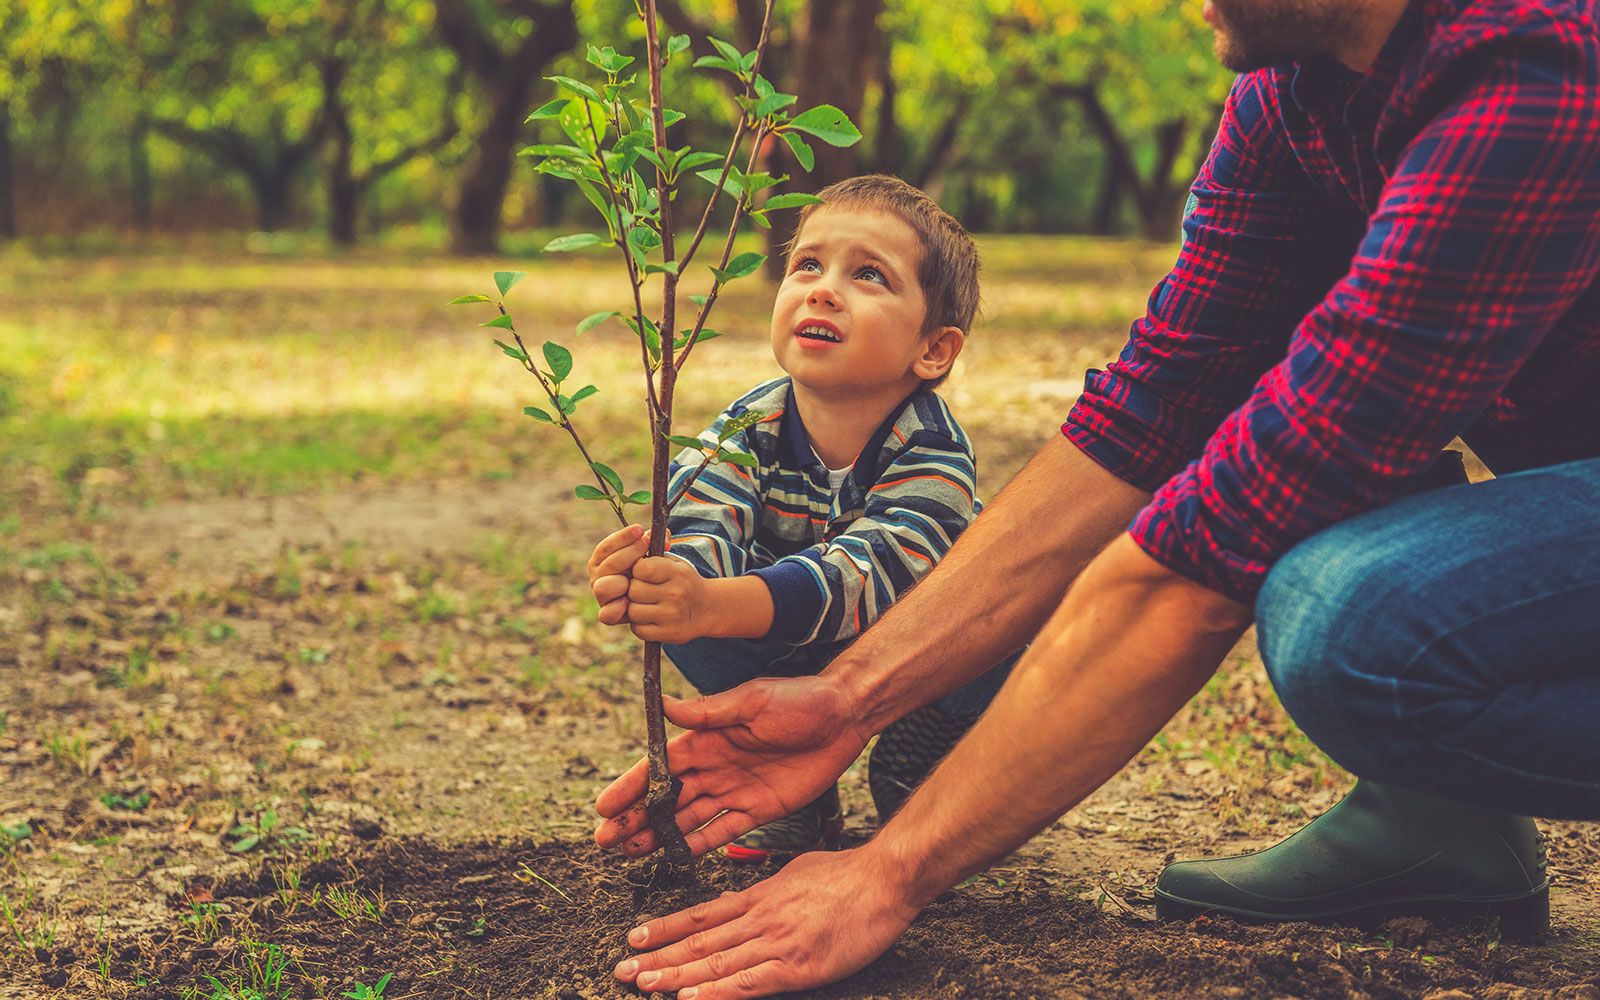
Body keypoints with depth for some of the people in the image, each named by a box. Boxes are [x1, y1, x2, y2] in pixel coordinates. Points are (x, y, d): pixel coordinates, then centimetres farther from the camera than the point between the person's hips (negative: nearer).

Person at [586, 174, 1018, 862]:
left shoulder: (932, 449, -31)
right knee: (685, 626, -25)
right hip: (794, 663, 2)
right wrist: (649, 579, -63)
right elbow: (701, 532, -35)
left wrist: (713, 605, -65)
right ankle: (803, 795, -3)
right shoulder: (748, 430, -19)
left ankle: (911, 781, -3)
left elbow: (866, 573, -47)